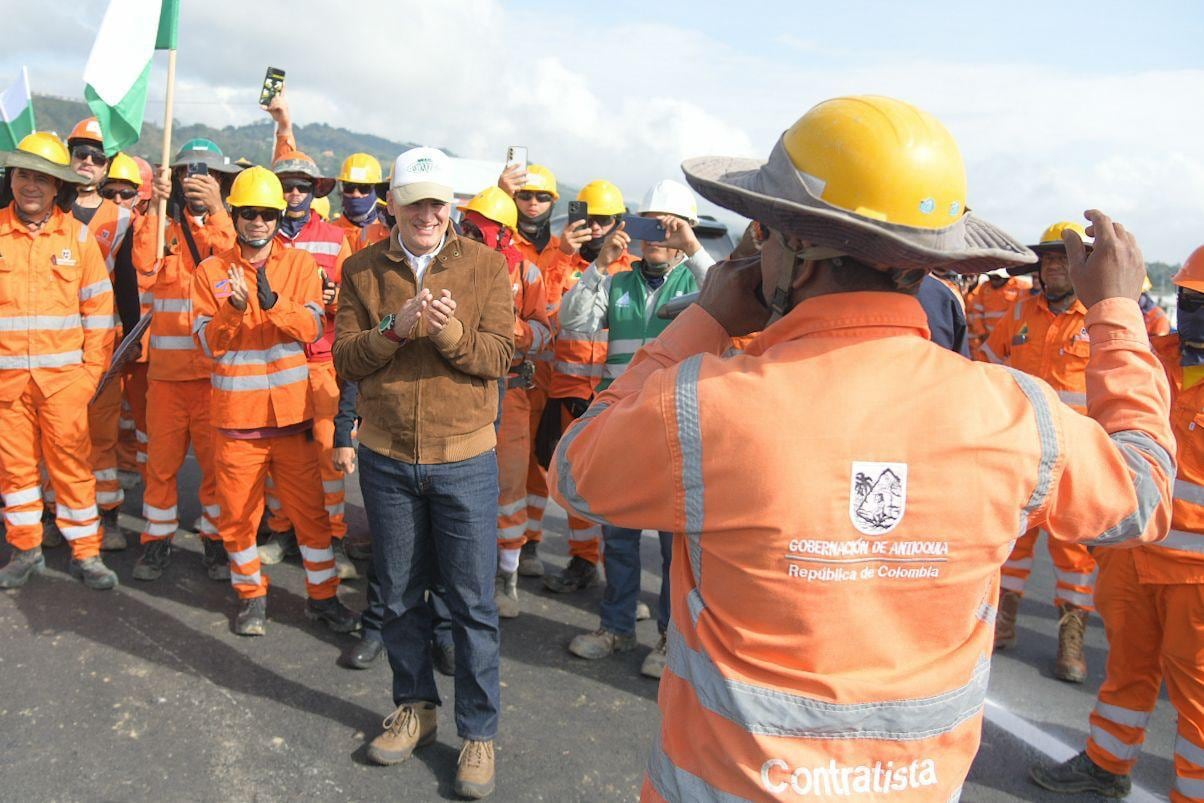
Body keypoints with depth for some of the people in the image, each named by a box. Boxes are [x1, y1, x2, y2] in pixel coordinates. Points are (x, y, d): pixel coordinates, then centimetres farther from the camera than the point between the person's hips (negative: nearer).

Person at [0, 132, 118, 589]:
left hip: (64, 375, -1)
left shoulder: (78, 236, 1)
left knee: (70, 461, 3)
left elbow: (99, 307, 3)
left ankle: (86, 553, 14)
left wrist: (93, 368, -2)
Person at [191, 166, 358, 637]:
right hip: (235, 412, 0)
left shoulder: (301, 264, 3)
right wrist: (235, 308, -21)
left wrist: (272, 302, -26)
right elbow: (207, 341, -4)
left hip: (292, 409, 0)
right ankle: (251, 595, 29)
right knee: (238, 512, 9)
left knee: (309, 508, 7)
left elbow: (313, 327, -9)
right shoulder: (211, 271, 3)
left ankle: (323, 596, 21)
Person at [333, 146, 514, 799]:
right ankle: (414, 708, 37)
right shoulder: (363, 269, 2)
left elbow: (499, 357, -9)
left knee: (472, 602, 5)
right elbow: (345, 358, -3)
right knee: (400, 596, 16)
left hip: (464, 459, -2)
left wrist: (451, 333, -27)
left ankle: (478, 732, 21)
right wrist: (395, 328, -20)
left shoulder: (486, 265, -3)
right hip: (386, 459, 3)